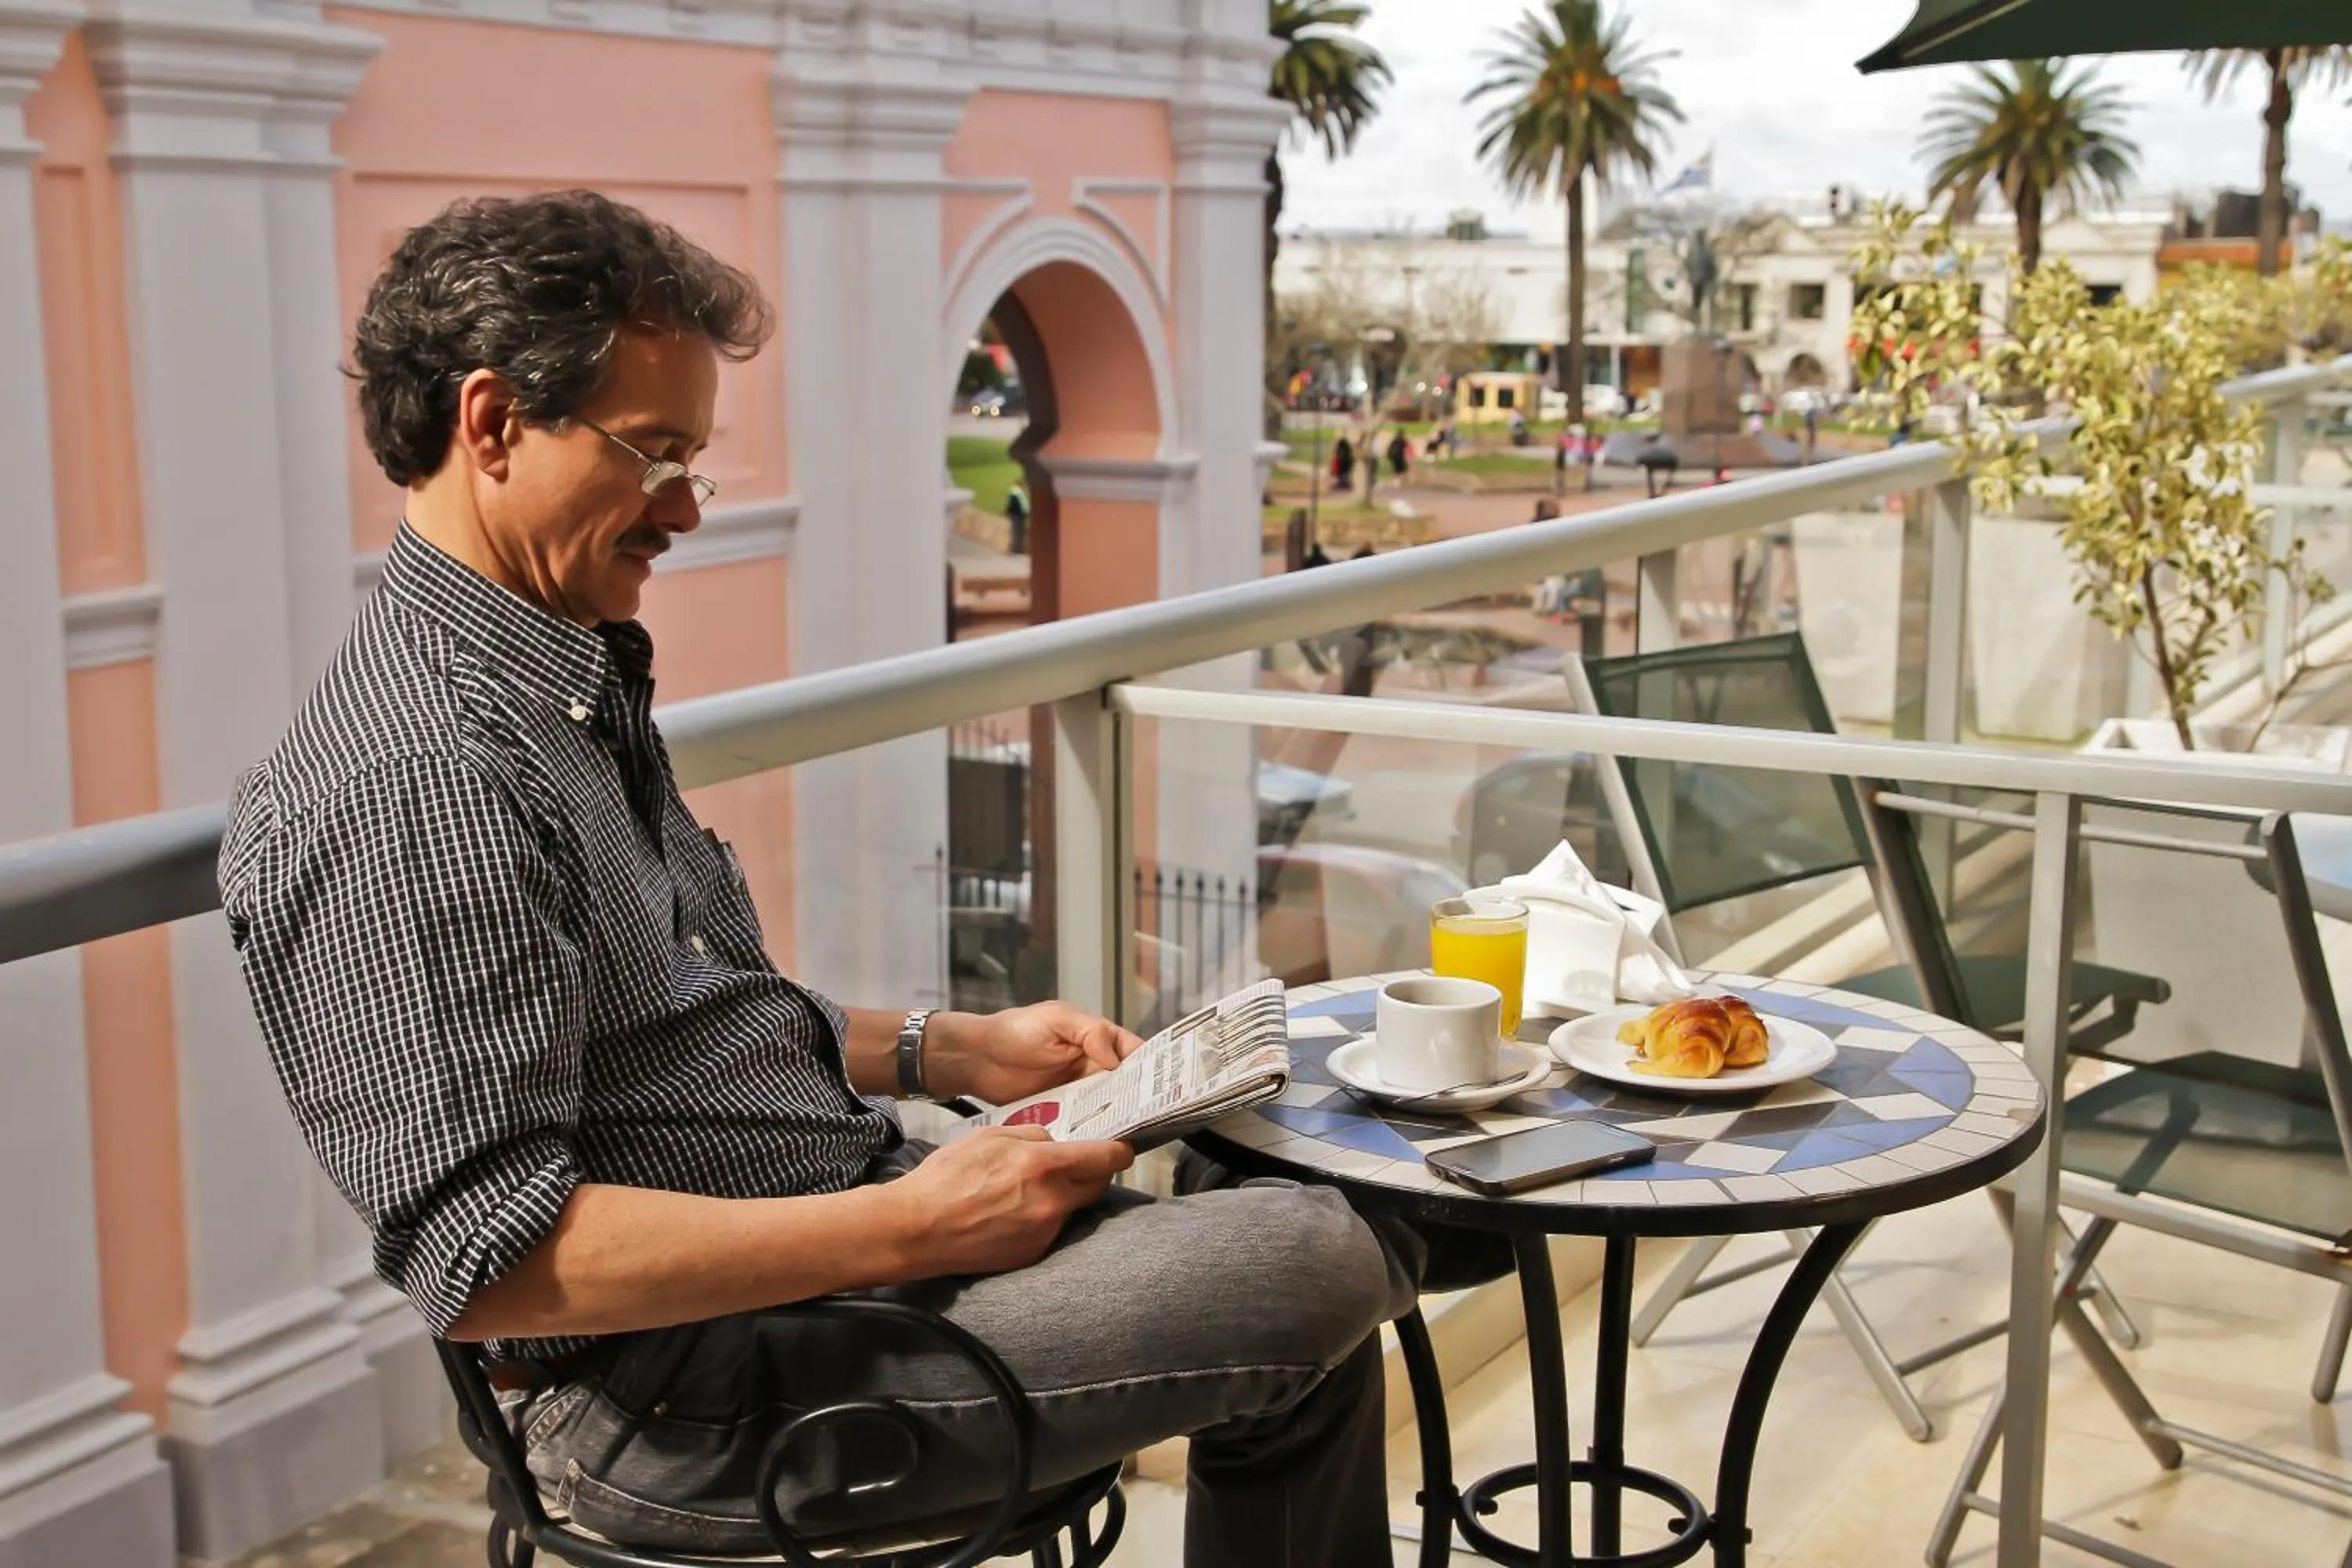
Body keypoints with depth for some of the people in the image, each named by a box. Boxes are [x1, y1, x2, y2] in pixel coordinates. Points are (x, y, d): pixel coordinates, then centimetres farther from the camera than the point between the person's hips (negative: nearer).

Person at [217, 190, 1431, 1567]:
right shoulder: (412, 782, -22)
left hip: (839, 1245, 10)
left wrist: (958, 1050, 10)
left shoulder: (572, 687, 12)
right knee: (1317, 1265, -15)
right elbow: (491, 1261, -27)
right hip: (700, 1397, -10)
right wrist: (912, 1229, -26)